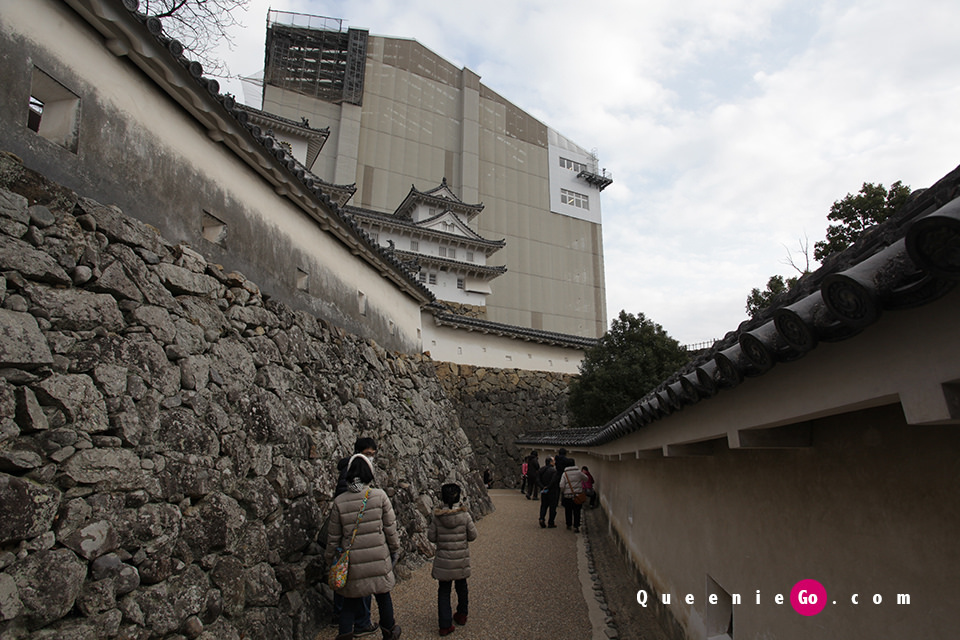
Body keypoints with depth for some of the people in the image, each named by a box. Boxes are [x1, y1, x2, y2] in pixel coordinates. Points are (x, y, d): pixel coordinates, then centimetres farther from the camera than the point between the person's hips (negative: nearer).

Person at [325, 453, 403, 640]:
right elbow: (390, 526, -4)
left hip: (352, 561, 0)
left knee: (350, 599, 17)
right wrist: (395, 548, 11)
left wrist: (330, 558, 15)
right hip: (378, 557, 0)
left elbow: (333, 535, 0)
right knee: (382, 594, 20)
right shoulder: (380, 495, -11)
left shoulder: (339, 501, -8)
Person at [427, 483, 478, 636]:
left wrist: (429, 526, 10)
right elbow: (473, 536, -7)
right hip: (461, 560, 1)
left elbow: (431, 537, -7)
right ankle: (462, 616, 41)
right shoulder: (464, 515, -15)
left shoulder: (436, 517, -14)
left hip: (443, 560, -1)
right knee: (461, 587, 22)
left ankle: (445, 625, 11)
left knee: (444, 591, 12)